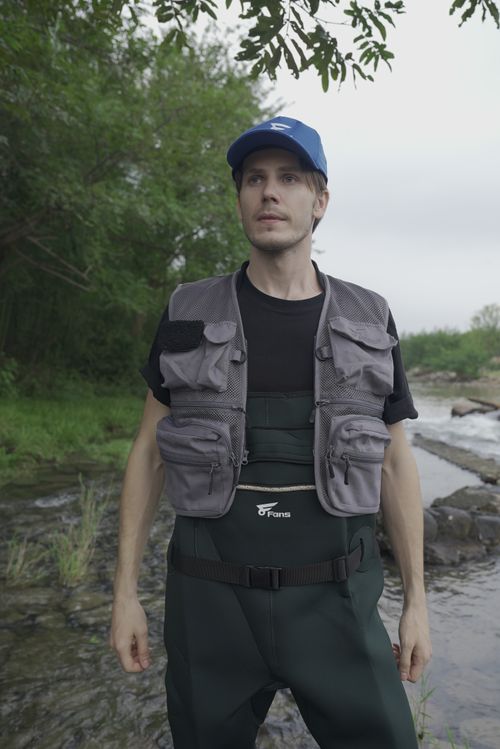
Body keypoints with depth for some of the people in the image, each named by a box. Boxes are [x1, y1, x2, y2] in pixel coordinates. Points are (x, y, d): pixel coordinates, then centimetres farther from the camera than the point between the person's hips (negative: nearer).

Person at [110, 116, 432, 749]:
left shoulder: (367, 324, 0)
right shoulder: (189, 317, -2)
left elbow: (394, 462, 4)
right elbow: (150, 450, 2)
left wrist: (416, 600, 3)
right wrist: (125, 591, 0)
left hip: (331, 599, 1)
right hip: (212, 597, 0)